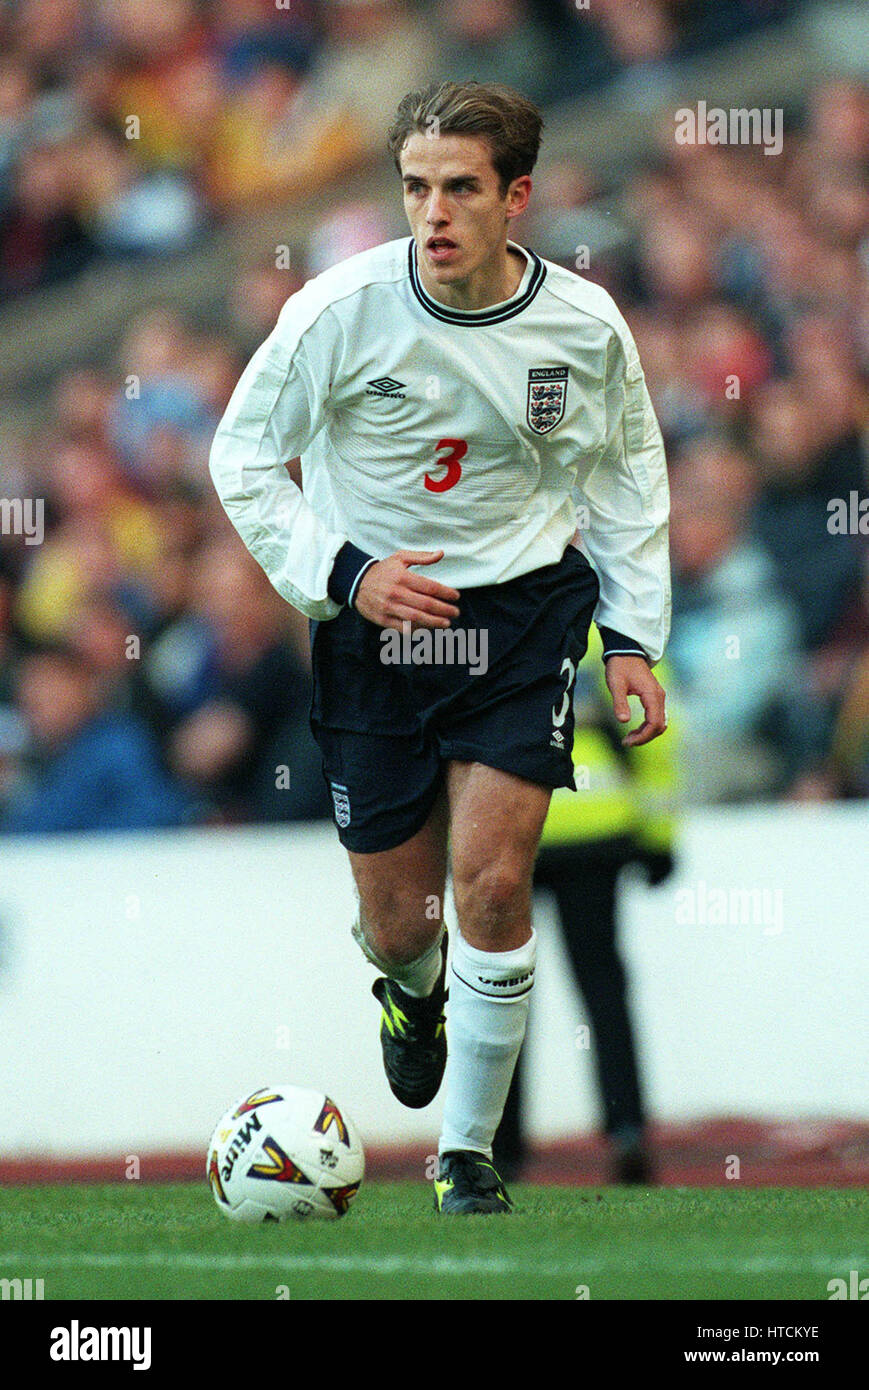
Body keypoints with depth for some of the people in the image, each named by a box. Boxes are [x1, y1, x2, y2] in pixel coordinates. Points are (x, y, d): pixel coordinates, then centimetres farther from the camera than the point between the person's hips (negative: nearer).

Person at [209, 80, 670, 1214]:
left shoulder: (584, 325, -7)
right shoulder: (341, 311, -14)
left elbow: (628, 475, 11)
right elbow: (242, 458, -2)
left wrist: (633, 637, 5)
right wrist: (344, 574, -14)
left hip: (524, 613, 0)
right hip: (373, 626, 0)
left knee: (493, 884, -15)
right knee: (398, 922, 5)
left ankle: (469, 1150, 4)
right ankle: (413, 991, 46)